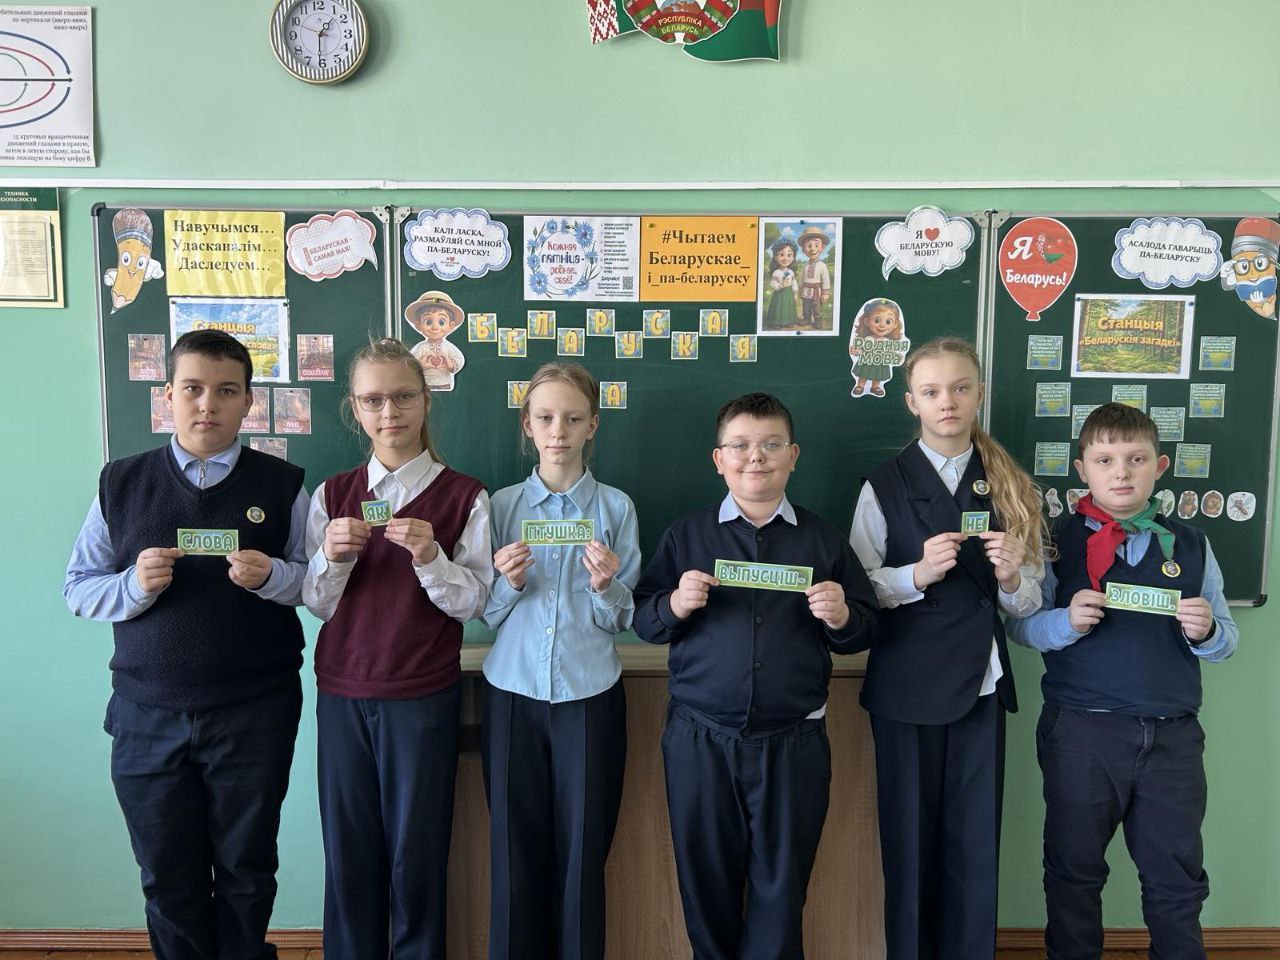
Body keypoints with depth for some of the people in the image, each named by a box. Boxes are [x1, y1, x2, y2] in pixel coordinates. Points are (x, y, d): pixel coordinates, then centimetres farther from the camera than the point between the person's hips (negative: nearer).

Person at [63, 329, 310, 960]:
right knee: (167, 877, 14)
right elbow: (78, 589, 4)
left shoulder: (282, 484, -1)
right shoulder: (121, 482, 3)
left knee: (246, 870, 13)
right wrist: (135, 585, -15)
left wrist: (271, 576, -20)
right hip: (147, 716, 1)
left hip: (254, 713, -1)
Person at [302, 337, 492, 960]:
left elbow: (471, 604, -8)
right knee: (348, 853, 14)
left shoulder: (464, 497, -5)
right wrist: (334, 555, -15)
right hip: (342, 694, 3)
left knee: (417, 854, 10)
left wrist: (429, 557, -24)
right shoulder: (331, 495, 4)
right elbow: (318, 605, 4)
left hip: (423, 699, -2)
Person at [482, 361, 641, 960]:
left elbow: (622, 620, 2)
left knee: (583, 851, 7)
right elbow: (486, 615, 6)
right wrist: (508, 583, -14)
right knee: (515, 850, 7)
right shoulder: (501, 506, 5)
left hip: (590, 696, -1)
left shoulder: (616, 508, 2)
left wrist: (606, 586, -18)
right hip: (514, 693, 1)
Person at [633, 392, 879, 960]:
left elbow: (864, 633, 7)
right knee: (705, 880, 14)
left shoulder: (822, 539, 4)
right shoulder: (686, 534, 3)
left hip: (793, 742, 0)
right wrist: (675, 605, -17)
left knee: (781, 886, 12)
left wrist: (841, 618, -14)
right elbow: (641, 621, 3)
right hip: (699, 739, 0)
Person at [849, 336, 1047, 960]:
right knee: (909, 838, 8)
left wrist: (1011, 575, -12)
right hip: (905, 684, -2)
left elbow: (1027, 604, 9)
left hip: (981, 683, 2)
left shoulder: (1009, 485, 7)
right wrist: (917, 574, -18)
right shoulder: (884, 485, -1)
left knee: (976, 842, 8)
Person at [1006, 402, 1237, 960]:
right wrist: (1066, 622, -22)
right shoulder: (1056, 542, -2)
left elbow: (1226, 640, 9)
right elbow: (1020, 626, -3)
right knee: (1074, 870, 14)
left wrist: (1205, 631, -13)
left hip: (1173, 735, 2)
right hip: (1080, 730, -2)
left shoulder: (1191, 545, 6)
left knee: (1177, 878, 14)